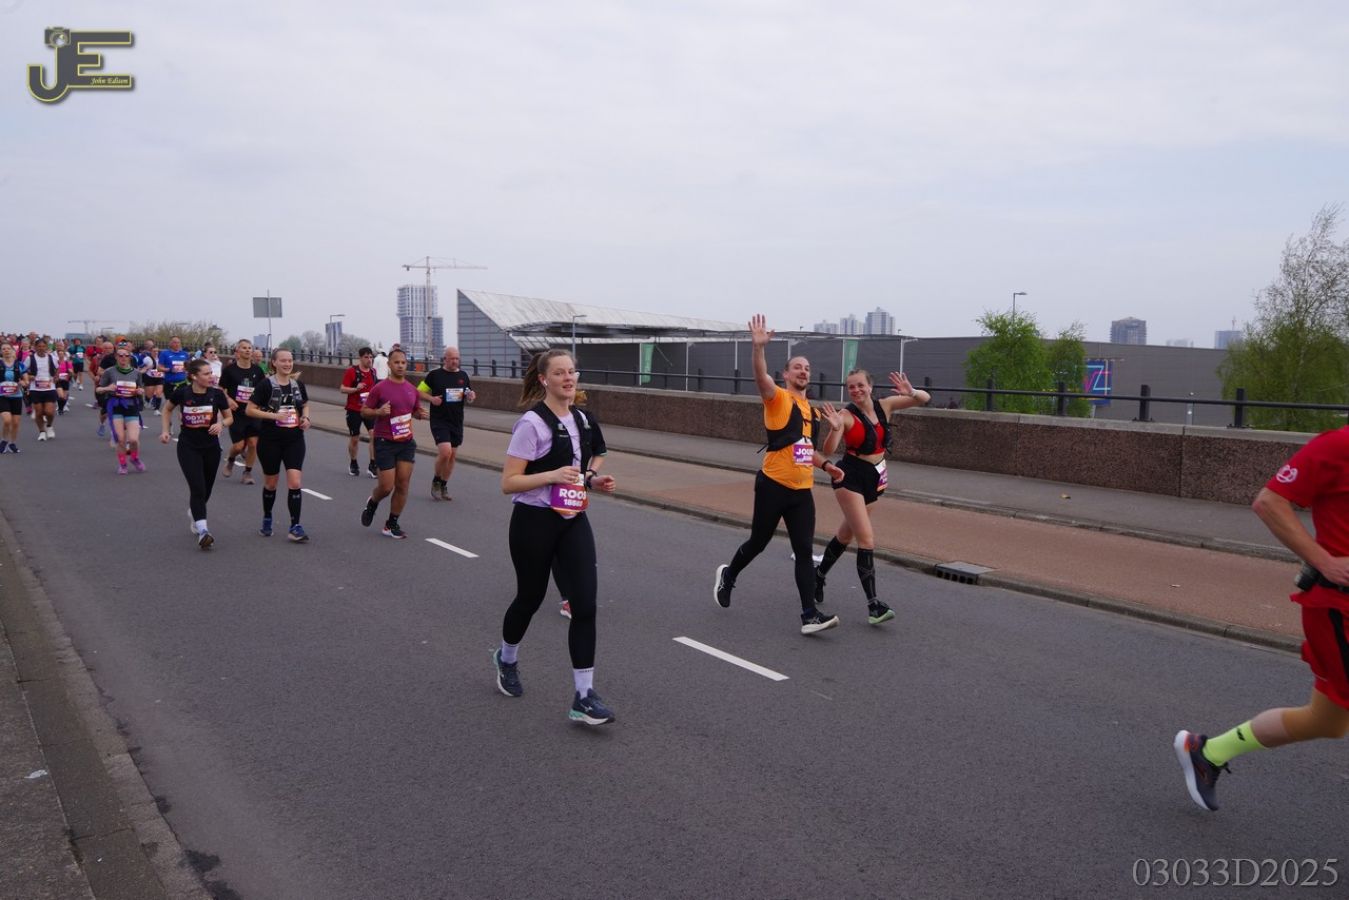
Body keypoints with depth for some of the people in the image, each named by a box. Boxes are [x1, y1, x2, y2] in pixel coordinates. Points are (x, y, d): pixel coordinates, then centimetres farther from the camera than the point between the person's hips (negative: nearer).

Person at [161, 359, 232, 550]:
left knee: (206, 490, 13)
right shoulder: (182, 392, -9)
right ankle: (202, 531, -19)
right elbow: (167, 409, 11)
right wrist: (165, 430, 1)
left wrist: (221, 424, -17)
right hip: (188, 447, -2)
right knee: (197, 488, -15)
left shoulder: (217, 394, -7)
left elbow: (229, 417, 5)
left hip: (211, 447, 2)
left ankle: (194, 515, 44)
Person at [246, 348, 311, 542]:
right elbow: (250, 410, -9)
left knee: (294, 482, -9)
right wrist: (274, 415, -20)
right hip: (270, 440, -2)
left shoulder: (298, 385, 4)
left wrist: (306, 418, 0)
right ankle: (267, 520, 35)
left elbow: (305, 405, 20)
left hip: (294, 440, 2)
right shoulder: (266, 384, -8)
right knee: (271, 483, 12)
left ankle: (295, 527, -4)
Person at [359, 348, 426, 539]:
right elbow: (364, 411, -1)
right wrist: (379, 412, -21)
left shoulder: (412, 389, 7)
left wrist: (420, 414, -1)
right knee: (386, 486, -4)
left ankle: (392, 524, 13)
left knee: (403, 485, 1)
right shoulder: (379, 388, -7)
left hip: (406, 442, 4)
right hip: (385, 442, -4)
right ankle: (372, 502, 31)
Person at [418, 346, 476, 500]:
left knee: (452, 455, 9)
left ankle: (444, 485, 25)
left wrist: (471, 396, -5)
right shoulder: (435, 374, -4)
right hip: (439, 421, -5)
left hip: (457, 422, 5)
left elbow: (469, 398, 18)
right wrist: (431, 398, -16)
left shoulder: (463, 376, 9)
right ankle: (436, 481, 7)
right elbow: (419, 391, 2)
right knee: (445, 452, -17)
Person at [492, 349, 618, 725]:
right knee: (530, 598, 13)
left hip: (573, 521, 5)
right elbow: (508, 483, -17)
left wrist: (593, 480, 2)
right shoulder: (532, 422, -15)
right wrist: (553, 475, -28)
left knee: (585, 604, -6)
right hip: (534, 522, -5)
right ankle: (507, 660, 44)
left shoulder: (580, 419, 7)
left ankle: (583, 697, 0)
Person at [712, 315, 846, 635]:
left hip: (802, 490, 5)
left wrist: (836, 429, 7)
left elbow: (820, 451, 24)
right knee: (758, 542, 10)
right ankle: (728, 575, 39)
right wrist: (759, 347, -42)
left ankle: (810, 616, -4)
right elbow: (762, 378, -27)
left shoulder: (814, 411, 15)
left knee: (805, 552, -2)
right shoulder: (778, 398, -5)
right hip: (773, 486, -5)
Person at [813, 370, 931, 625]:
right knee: (867, 539, -15)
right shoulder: (846, 415, -14)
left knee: (847, 534, 21)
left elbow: (925, 399, 3)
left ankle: (818, 575, 44)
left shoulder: (885, 406, 0)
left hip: (873, 478, 6)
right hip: (850, 478, -6)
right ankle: (873, 605, -14)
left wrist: (911, 392, -19)